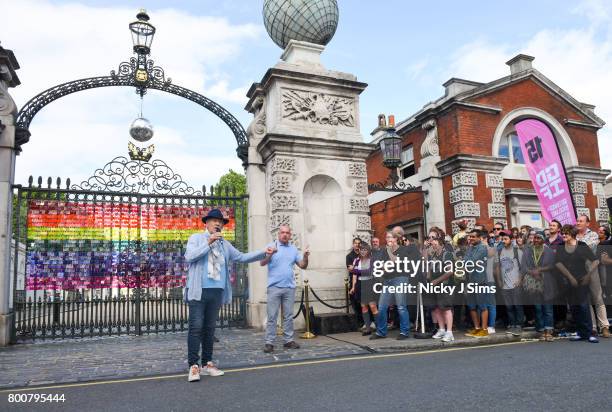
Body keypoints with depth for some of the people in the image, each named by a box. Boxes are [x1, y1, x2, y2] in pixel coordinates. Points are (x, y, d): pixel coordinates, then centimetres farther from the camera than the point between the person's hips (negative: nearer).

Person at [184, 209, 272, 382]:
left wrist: (263, 253, 5)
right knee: (196, 327, -5)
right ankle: (194, 365, 0)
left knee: (210, 328, 10)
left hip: (217, 291, 5)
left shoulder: (225, 244, 17)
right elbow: (189, 257, -12)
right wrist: (209, 242, -16)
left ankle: (207, 363, 17)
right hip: (198, 291, -4)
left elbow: (242, 257, 13)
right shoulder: (196, 238, 4)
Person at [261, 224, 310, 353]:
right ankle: (269, 342, 3)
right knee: (272, 316, -1)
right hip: (274, 287, -3)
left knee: (288, 316, 9)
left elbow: (303, 266, 11)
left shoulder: (294, 249, 13)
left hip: (290, 288, 4)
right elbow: (262, 263, -10)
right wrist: (270, 254, -29)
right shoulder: (271, 246, 1)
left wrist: (305, 257, -9)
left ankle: (288, 340, 17)